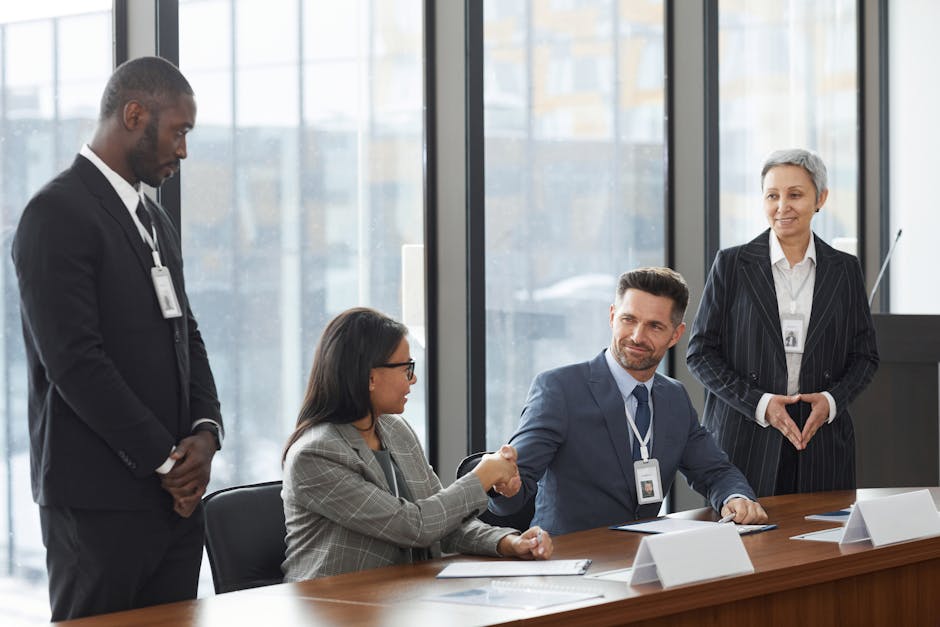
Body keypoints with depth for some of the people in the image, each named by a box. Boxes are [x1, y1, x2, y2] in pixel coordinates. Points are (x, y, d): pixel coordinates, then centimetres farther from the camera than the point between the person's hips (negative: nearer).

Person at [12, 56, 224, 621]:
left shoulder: (157, 221, 19)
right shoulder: (58, 213, -10)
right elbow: (74, 361, -17)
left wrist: (205, 431, -1)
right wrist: (165, 462, -13)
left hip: (174, 495, 8)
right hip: (99, 503, -8)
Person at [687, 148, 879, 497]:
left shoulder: (845, 269, 8)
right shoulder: (732, 264, 1)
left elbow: (865, 354, 12)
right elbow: (700, 352, 0)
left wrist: (832, 400, -7)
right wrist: (759, 403, -12)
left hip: (821, 442, 2)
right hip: (743, 442, -2)